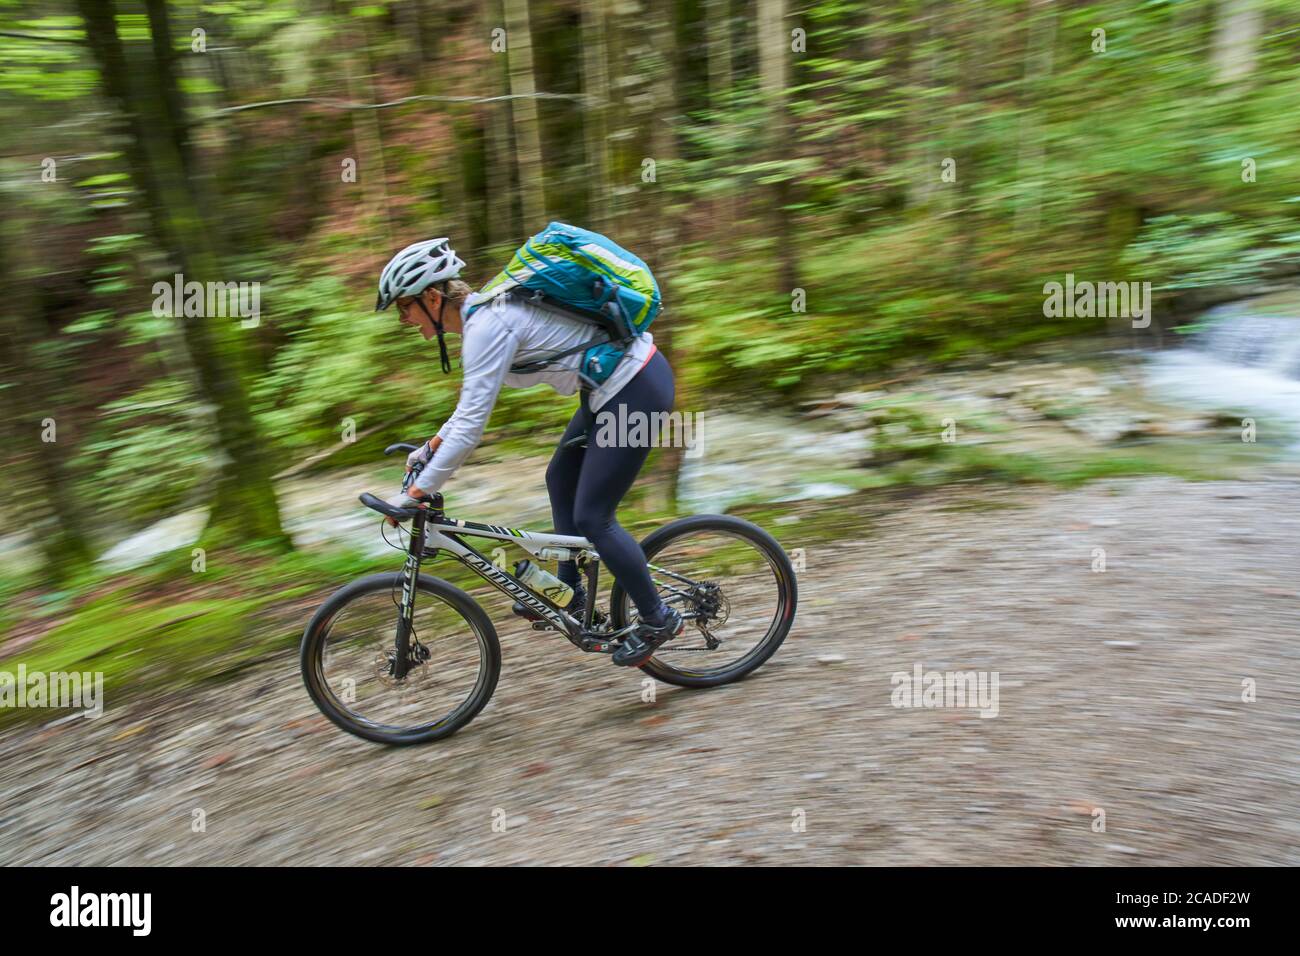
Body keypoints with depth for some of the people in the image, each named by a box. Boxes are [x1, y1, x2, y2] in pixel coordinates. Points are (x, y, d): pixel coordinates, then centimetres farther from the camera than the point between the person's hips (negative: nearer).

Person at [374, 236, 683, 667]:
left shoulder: (487, 326, -20)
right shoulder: (485, 310, 10)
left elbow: (471, 426, -24)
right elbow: (474, 399, 23)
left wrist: (415, 493, -17)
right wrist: (431, 447, 25)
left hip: (636, 390, -10)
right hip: (623, 377, 10)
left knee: (591, 518, -3)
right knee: (560, 479, 20)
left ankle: (657, 619, 14)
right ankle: (570, 593, 33)